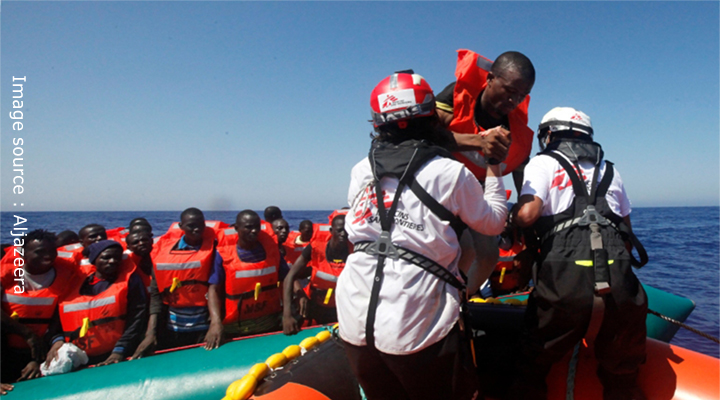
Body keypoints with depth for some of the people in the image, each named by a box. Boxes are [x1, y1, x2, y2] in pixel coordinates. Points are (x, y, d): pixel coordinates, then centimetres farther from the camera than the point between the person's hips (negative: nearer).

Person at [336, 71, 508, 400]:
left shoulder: (360, 171, 3)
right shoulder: (451, 174, -8)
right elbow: (493, 223, 6)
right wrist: (494, 171, 20)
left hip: (355, 325, 5)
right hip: (415, 330, -4)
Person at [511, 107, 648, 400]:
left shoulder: (544, 163, 9)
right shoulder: (609, 169, 24)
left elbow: (527, 215, -9)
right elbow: (626, 228, 25)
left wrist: (511, 216, 12)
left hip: (564, 281, -4)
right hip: (619, 285, 5)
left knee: (533, 368, 16)